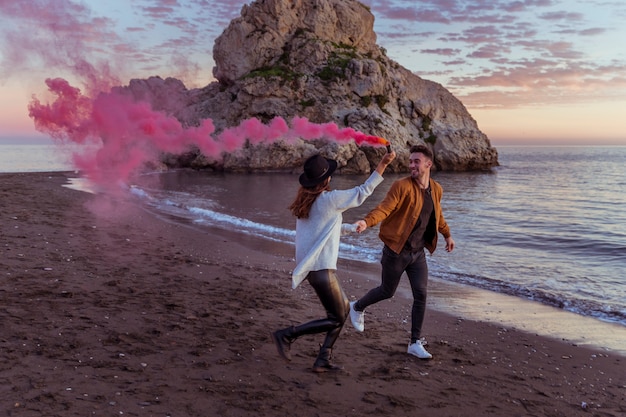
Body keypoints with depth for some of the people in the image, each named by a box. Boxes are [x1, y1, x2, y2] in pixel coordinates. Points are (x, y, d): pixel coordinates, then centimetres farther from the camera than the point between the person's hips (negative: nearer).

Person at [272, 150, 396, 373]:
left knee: (344, 308, 18)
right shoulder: (329, 199, -15)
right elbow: (363, 191, -9)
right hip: (321, 268, -9)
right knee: (336, 319, 2)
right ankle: (287, 335, -2)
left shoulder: (304, 201, 10)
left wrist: (352, 227, 38)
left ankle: (323, 359, 18)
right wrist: (383, 163, -6)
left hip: (309, 265, 9)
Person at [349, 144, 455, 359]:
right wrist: (366, 222, -46)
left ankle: (416, 343, 11)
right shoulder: (401, 186, -16)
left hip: (418, 252, 5)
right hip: (396, 250, -5)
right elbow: (384, 208, -28)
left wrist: (447, 235, 33)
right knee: (387, 291, 9)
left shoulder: (436, 189, 4)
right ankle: (357, 307, 39)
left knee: (421, 295, -1)